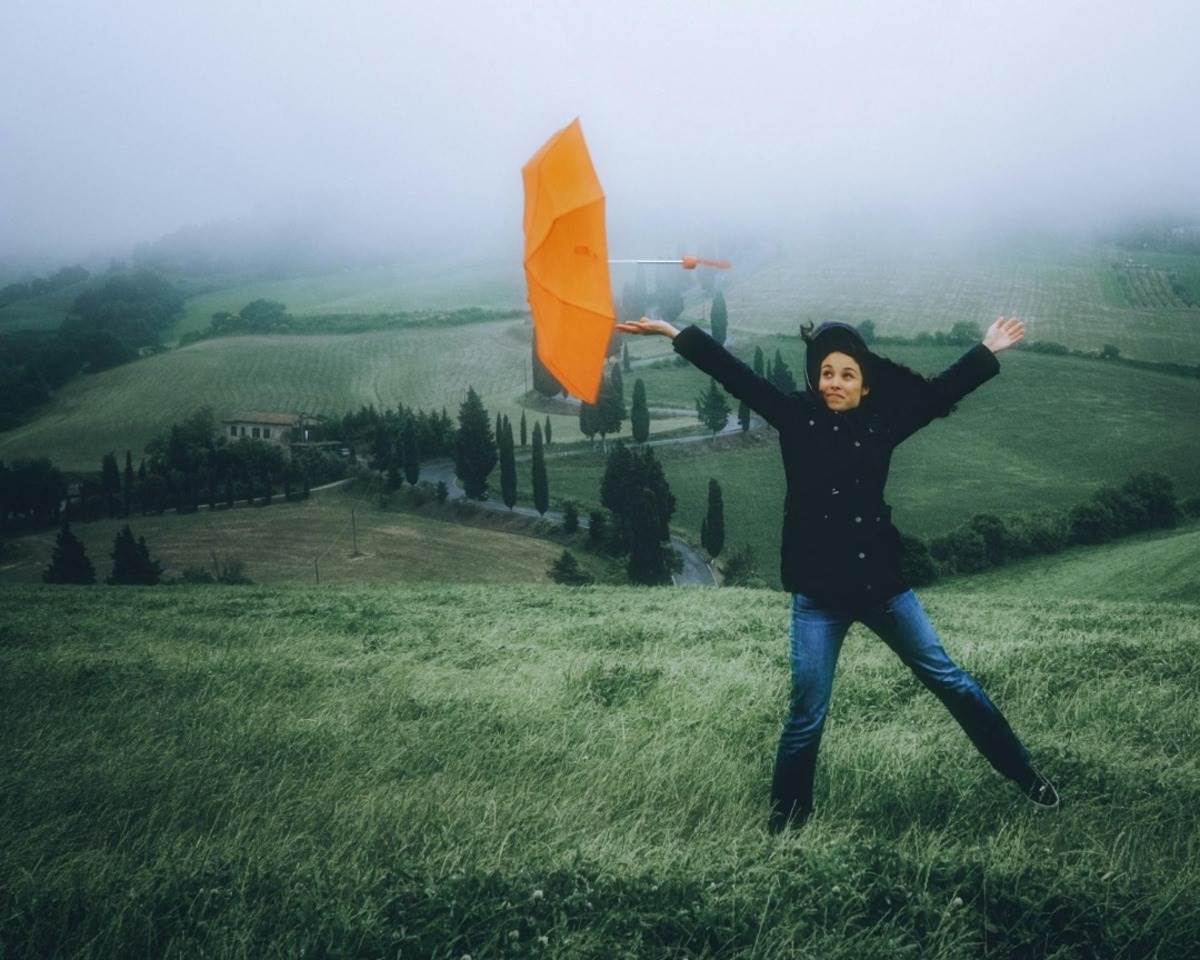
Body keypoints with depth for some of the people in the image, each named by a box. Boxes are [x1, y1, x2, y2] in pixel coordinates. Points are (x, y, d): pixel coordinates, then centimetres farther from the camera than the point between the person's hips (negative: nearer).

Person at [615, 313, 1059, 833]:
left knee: (948, 679, 13)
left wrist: (987, 351, 20)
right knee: (807, 712, 2)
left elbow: (937, 392, 16)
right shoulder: (796, 417, 0)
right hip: (818, 594, -2)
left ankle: (1025, 775, 26)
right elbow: (736, 375, -4)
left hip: (882, 583, 2)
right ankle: (787, 809, 23)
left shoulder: (881, 424, 5)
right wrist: (678, 334, -8)